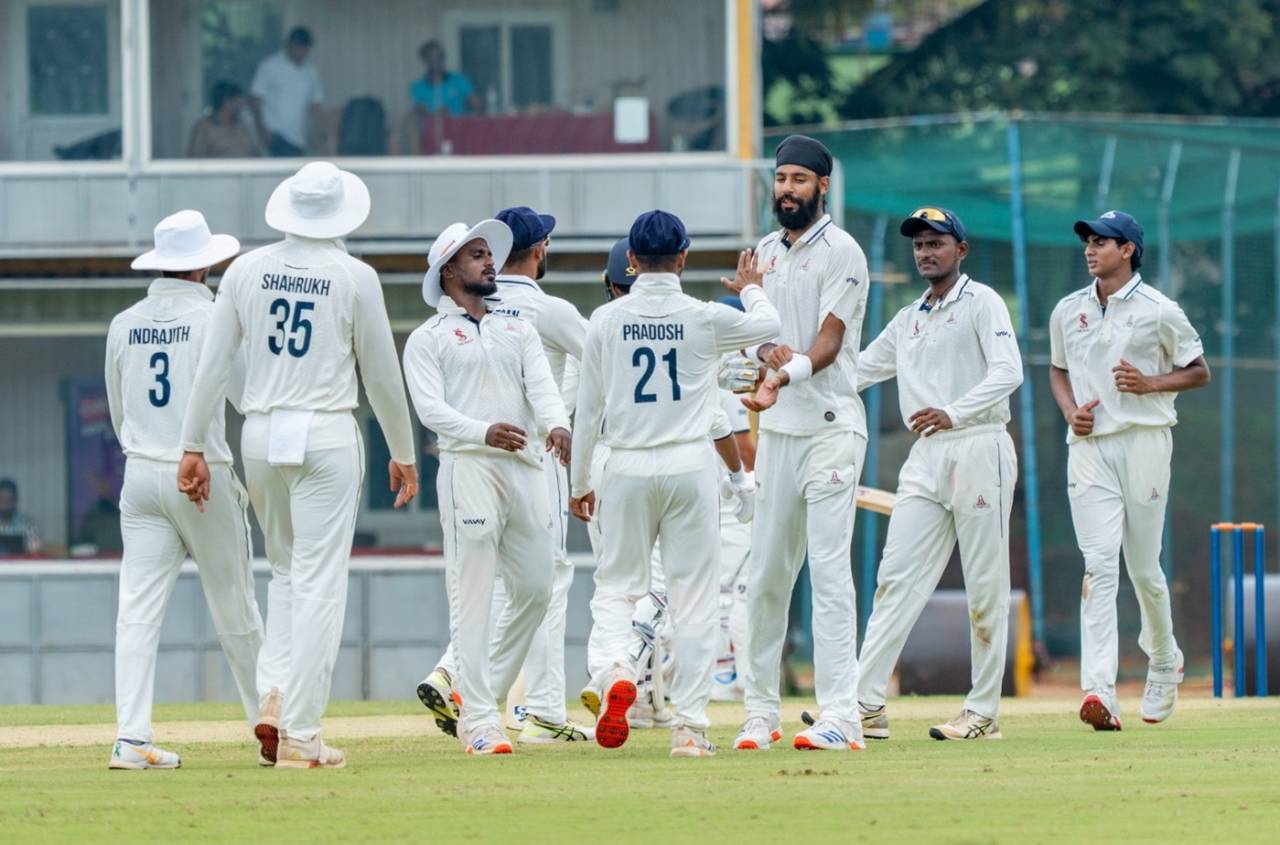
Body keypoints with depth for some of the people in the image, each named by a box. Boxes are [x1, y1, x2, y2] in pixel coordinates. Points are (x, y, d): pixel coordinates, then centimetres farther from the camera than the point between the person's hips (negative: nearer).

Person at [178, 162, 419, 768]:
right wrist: (403, 453, 10)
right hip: (327, 436, -4)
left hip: (260, 437, 4)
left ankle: (276, 695, 2)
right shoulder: (354, 277, -5)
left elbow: (213, 364, 3)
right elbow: (382, 376, -1)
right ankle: (300, 736, -4)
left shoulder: (246, 270, 3)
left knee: (286, 570, 21)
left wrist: (193, 447, 8)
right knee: (319, 584, -1)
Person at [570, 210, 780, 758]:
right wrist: (751, 289, 38)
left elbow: (588, 408, 3)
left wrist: (580, 483, 13)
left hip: (627, 467, 1)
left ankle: (612, 669, -20)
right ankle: (689, 726, 1)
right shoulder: (705, 318, -4)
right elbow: (768, 326, 17)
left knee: (616, 587, 10)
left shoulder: (607, 320, -1)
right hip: (690, 465, -1)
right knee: (694, 595, 4)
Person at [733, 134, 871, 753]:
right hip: (776, 428, 7)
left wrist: (786, 377, -32)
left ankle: (840, 717, -15)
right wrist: (767, 352, -9)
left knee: (828, 569, -12)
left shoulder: (841, 253, -6)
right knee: (765, 574, 7)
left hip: (829, 426, -7)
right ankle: (760, 713, 14)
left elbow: (829, 340, -15)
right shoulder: (765, 253, 16)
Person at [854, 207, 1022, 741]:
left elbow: (1007, 370, -15)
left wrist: (953, 413, -28)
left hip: (978, 449, -7)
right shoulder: (908, 321, 20)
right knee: (897, 579, -1)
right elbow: (855, 372, 23)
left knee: (985, 587, -3)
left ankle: (984, 713, 1)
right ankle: (866, 705, -6)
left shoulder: (981, 302, -1)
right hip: (927, 458, 7)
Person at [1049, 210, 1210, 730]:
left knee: (1144, 568, 5)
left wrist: (1152, 383, -13)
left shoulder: (1159, 311, -2)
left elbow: (1199, 371, 5)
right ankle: (1099, 691, -22)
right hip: (1088, 445, 2)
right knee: (1100, 565, -11)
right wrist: (1070, 410, 3)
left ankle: (1164, 663, 33)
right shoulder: (1068, 311, 10)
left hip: (1144, 440, -2)